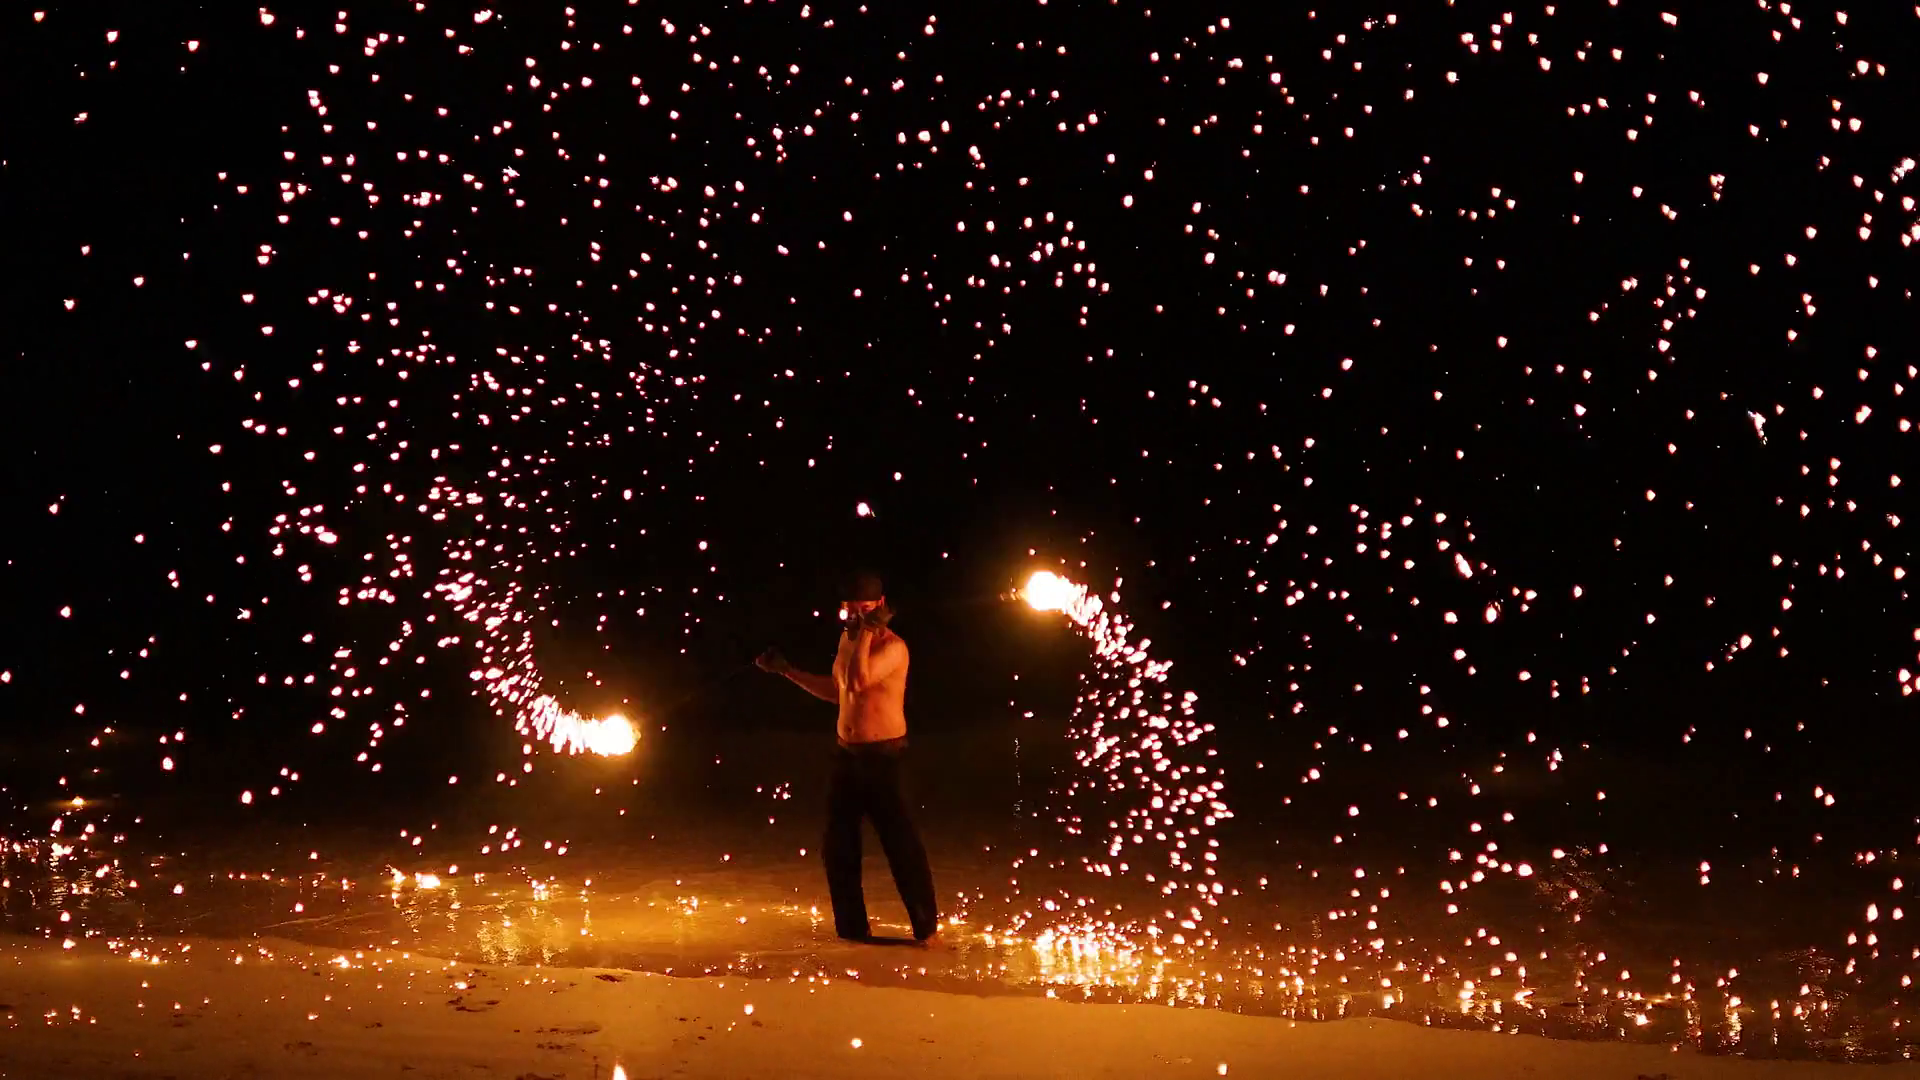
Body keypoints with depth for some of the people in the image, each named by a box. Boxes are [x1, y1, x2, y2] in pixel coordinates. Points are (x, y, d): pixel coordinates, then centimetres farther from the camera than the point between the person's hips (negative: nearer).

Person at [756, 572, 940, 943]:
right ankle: (852, 929, 22)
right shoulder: (848, 638, 10)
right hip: (846, 753, 8)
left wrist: (868, 631, -23)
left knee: (901, 845, -7)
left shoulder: (892, 647, -15)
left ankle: (926, 928, 2)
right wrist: (787, 670, 24)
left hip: (882, 757, -8)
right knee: (837, 847, 11)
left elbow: (858, 681, -32)